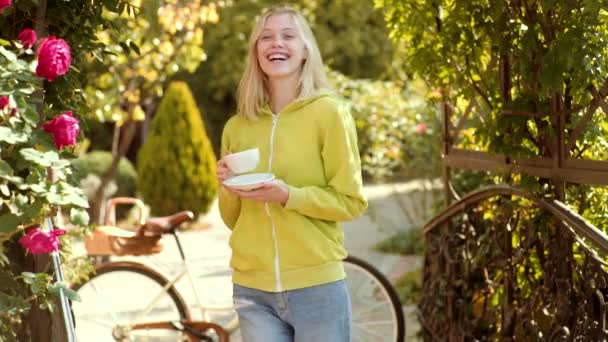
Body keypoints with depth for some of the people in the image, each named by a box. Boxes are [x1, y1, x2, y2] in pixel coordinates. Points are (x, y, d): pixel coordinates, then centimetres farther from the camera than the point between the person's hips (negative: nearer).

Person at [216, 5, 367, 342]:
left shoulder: (330, 113, -4)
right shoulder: (237, 127, 8)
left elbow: (351, 202, -6)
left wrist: (287, 196, -19)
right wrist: (228, 189, -5)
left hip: (316, 287, -3)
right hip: (252, 291, 3)